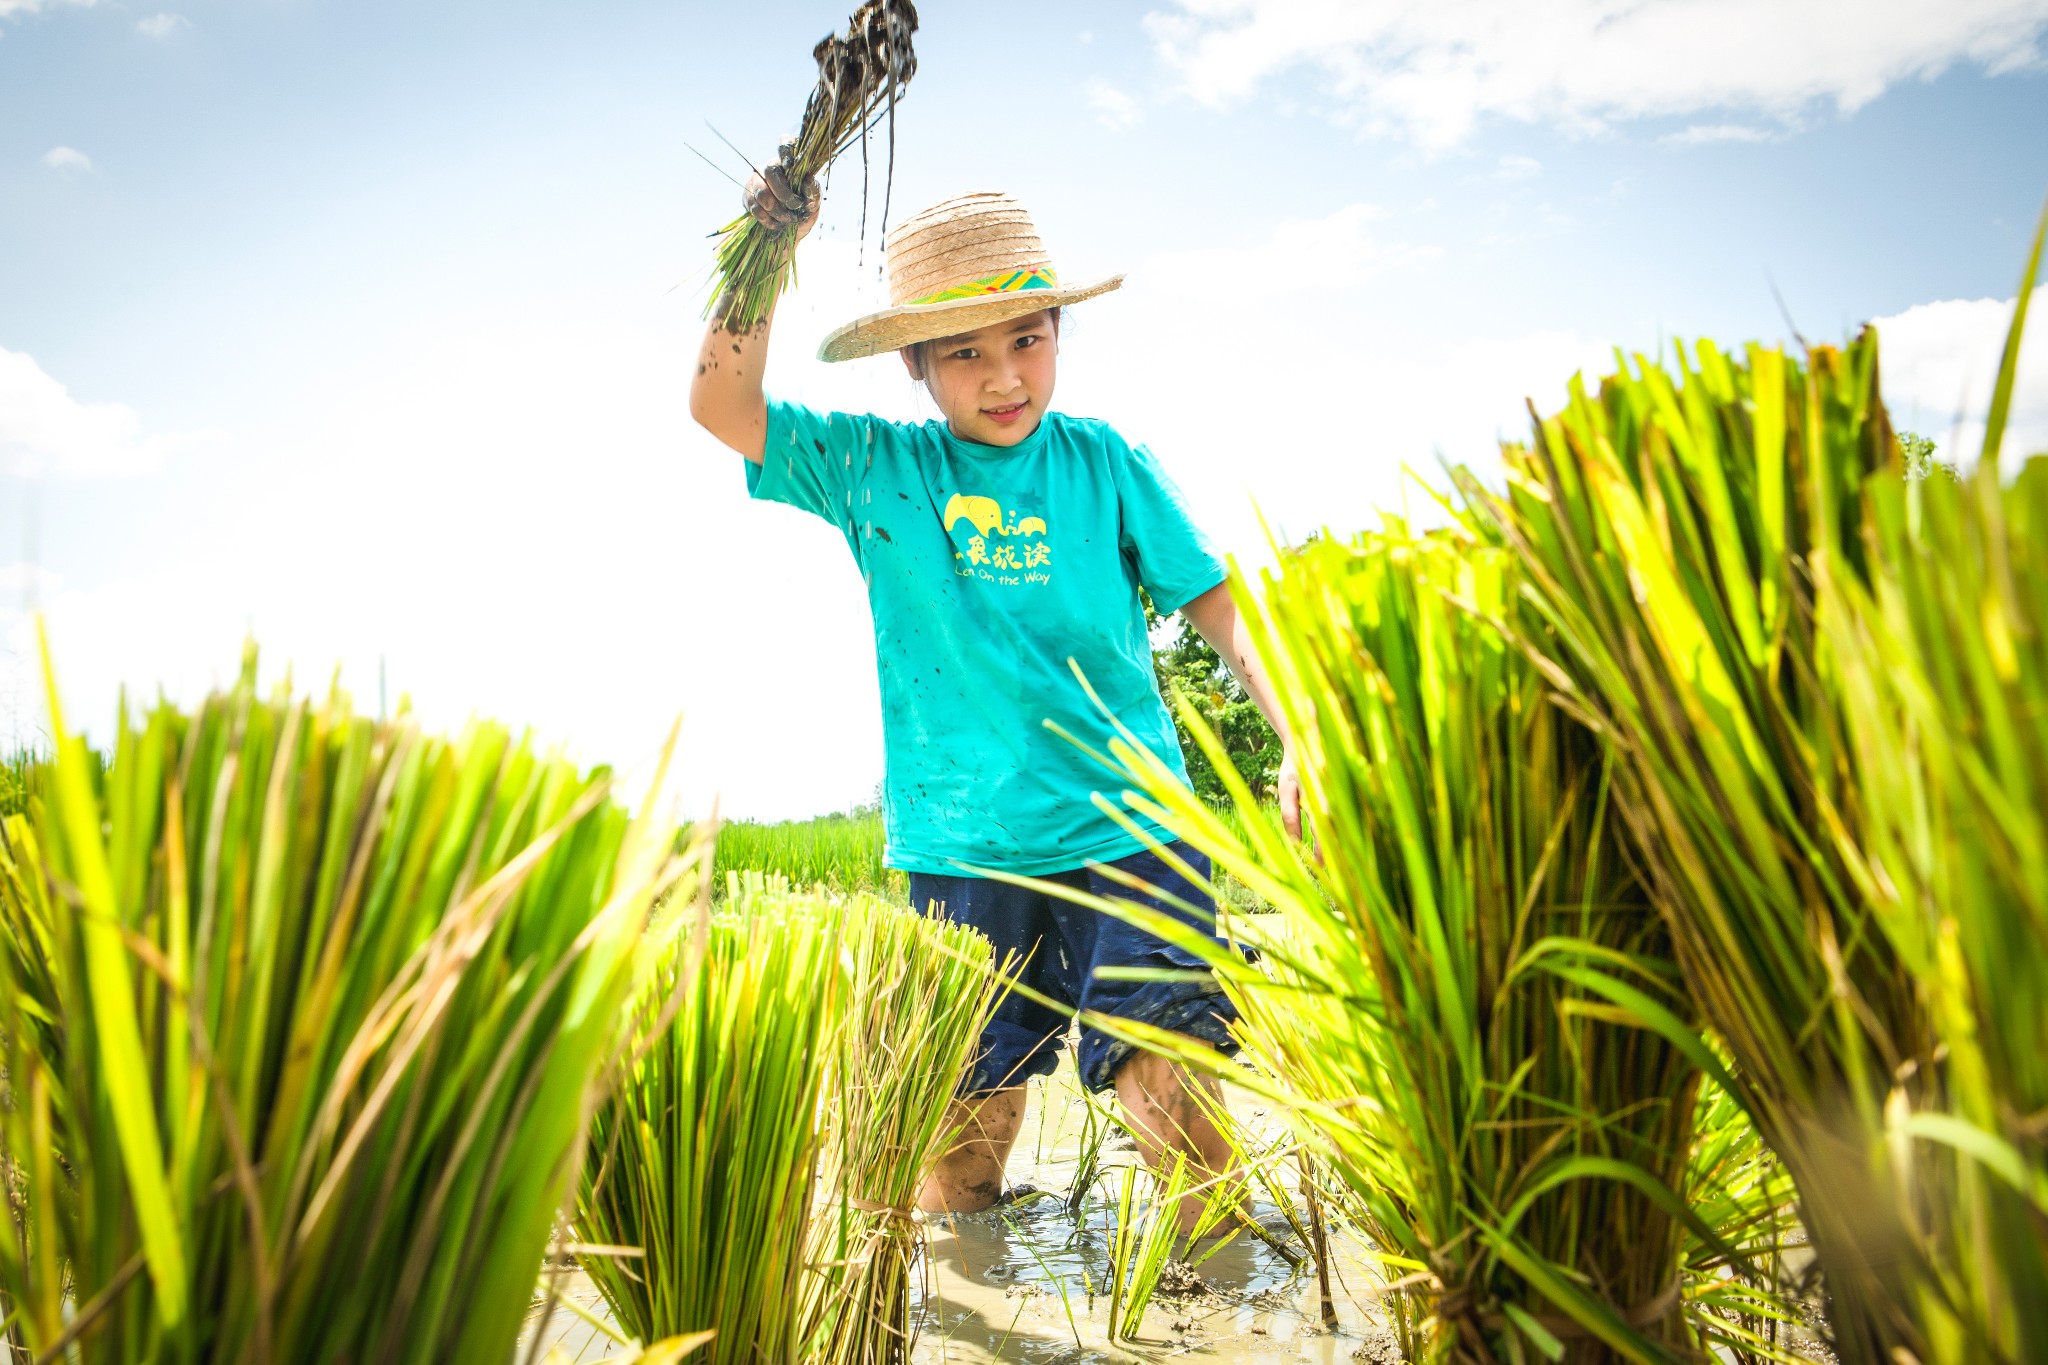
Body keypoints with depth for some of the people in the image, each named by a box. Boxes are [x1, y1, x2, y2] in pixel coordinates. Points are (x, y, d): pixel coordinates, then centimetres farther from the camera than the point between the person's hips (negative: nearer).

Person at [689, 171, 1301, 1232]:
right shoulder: (873, 468, 4)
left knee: (1159, 1071, -4)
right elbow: (721, 408, 0)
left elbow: (1216, 604, 3)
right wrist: (767, 249, -8)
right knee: (969, 1097, 9)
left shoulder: (1105, 463, 3)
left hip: (1128, 832, 0)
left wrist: (1301, 742, -8)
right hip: (959, 848, 1)